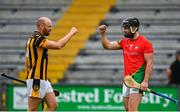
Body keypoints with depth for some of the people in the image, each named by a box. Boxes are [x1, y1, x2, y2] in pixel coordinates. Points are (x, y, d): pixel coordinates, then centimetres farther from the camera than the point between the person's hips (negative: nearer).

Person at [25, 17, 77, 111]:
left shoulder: (32, 39, 16)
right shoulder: (38, 39, -16)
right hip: (36, 81, -10)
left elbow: (27, 62, 21)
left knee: (53, 105, 5)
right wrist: (71, 33, -15)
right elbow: (58, 45, -26)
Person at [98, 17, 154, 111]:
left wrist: (145, 81, -17)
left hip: (138, 79, -8)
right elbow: (107, 45, 16)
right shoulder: (124, 42, 13)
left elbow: (149, 63, -11)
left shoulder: (145, 43, -8)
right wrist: (102, 34, 0)